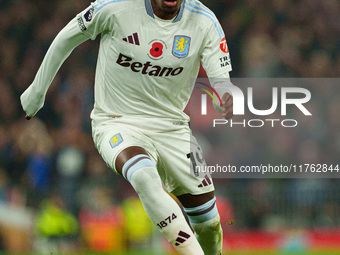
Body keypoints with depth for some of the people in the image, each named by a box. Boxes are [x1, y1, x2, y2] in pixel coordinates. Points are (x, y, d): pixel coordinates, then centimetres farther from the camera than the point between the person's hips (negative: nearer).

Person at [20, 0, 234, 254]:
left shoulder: (204, 22, -9)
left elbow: (222, 81, -13)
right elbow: (67, 38, 0)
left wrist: (230, 101, -38)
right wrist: (37, 91, 10)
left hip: (171, 128, 4)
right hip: (118, 125, -4)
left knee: (208, 225, 4)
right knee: (145, 177, -37)